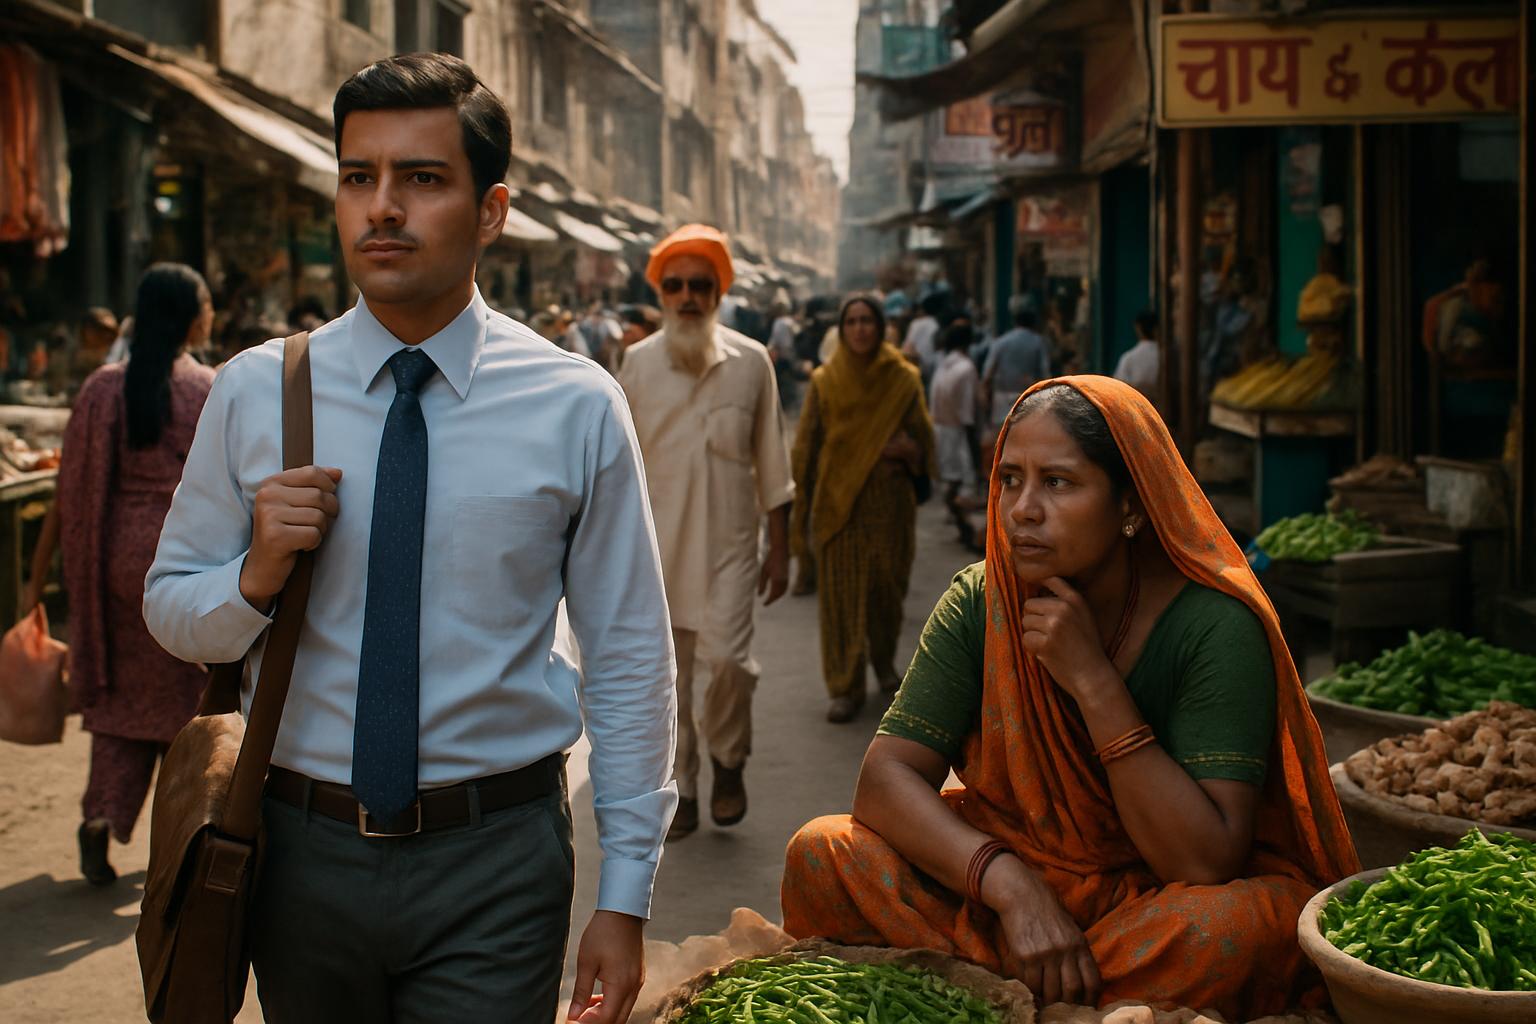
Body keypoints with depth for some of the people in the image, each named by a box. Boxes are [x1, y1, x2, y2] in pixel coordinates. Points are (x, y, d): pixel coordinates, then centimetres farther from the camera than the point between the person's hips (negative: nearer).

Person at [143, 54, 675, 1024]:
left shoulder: (577, 405, -7)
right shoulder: (253, 392, -2)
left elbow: (630, 659, -4)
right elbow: (170, 610, 7)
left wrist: (625, 898, -5)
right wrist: (258, 574, -16)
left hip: (497, 868, -2)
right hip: (304, 847, 3)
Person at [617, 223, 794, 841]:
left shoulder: (751, 363, 1)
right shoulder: (638, 363, 2)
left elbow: (772, 465, 6)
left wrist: (779, 550, 5)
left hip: (730, 543, -1)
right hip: (656, 545, 2)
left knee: (725, 657, -14)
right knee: (667, 674, 6)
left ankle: (727, 759, 14)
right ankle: (680, 789, 21)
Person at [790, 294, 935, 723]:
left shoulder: (903, 379, 3)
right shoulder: (825, 382, 2)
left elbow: (924, 437, 8)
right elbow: (806, 446, 3)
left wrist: (908, 450, -15)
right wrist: (802, 506, -1)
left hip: (890, 500, 1)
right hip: (837, 502, -1)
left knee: (888, 587, 8)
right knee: (840, 592, -3)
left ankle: (884, 661, 35)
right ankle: (845, 687, 4)